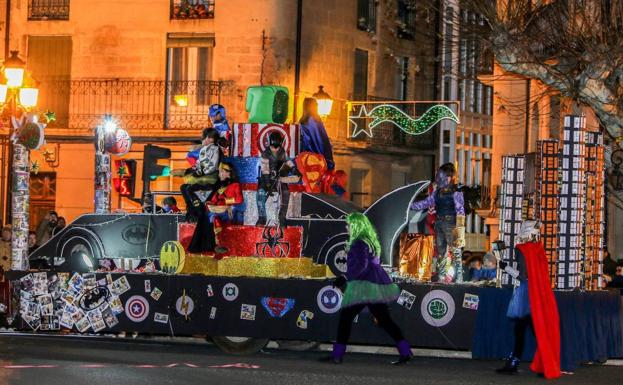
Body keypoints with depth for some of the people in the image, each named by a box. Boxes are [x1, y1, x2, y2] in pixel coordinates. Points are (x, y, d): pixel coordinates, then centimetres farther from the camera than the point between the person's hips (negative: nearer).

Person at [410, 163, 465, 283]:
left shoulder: (456, 193, -11)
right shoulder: (437, 192, 10)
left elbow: (460, 211, -13)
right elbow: (426, 203, 17)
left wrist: (459, 228, -18)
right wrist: (411, 205, 12)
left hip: (451, 224, -8)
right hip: (439, 223, 8)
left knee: (455, 252, -6)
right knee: (440, 251, 13)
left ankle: (458, 279, -3)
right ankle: (440, 277, 22)